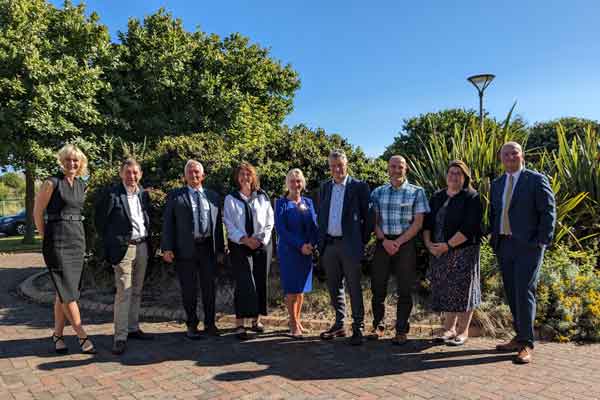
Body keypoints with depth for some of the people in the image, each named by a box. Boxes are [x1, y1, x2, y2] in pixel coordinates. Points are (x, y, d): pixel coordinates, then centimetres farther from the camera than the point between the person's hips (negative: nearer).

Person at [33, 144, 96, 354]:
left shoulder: (82, 185, 11)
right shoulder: (52, 183, -6)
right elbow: (37, 213, -2)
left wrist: (79, 236, 15)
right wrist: (47, 238, 1)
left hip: (78, 240, 6)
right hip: (58, 242, -6)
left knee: (64, 291, 11)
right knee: (68, 291, -4)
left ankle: (57, 335, 22)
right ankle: (82, 336, 3)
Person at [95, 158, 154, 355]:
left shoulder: (144, 194, 9)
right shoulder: (112, 194, -8)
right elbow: (100, 221, -3)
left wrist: (147, 239, 12)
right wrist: (110, 244, -1)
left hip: (142, 247, 6)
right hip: (123, 248, -6)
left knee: (136, 291, 13)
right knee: (123, 293, -6)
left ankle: (133, 328, 25)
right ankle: (120, 337, 1)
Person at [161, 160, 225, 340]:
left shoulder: (213, 196, 12)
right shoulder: (175, 196, 4)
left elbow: (218, 223, 11)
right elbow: (167, 223, 0)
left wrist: (221, 249, 8)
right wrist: (167, 248, -9)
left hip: (208, 248, 2)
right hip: (186, 249, -2)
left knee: (209, 287, 10)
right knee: (189, 289, 7)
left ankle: (210, 323, 25)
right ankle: (192, 325, 22)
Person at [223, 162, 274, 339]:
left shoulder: (263, 197, 8)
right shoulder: (231, 199, 2)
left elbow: (269, 221, 6)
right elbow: (229, 224, -3)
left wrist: (261, 238, -7)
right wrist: (244, 239, -14)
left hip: (262, 244, 3)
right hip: (240, 245, -3)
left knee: (260, 282, 6)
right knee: (244, 283, -10)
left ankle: (256, 319, 19)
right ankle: (240, 324, -7)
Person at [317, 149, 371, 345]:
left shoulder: (359, 187, -3)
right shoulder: (325, 187, 11)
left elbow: (366, 217, -2)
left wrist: (362, 242, -4)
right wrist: (320, 241, 8)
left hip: (349, 244, -5)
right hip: (328, 244, 5)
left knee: (354, 287, 2)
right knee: (334, 286, 13)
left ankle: (358, 328, 12)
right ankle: (339, 324, 27)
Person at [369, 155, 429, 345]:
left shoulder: (416, 192, 2)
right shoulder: (378, 192, 10)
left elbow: (418, 223, -4)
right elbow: (374, 221, 6)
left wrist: (398, 242, -12)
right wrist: (384, 241, -10)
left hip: (405, 244, -2)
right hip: (383, 243, 2)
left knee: (404, 290, 2)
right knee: (377, 286, 5)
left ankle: (401, 330, 13)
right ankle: (378, 326, 21)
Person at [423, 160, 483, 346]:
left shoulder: (471, 198, -5)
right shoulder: (437, 197, 13)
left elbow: (469, 228, -15)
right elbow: (427, 222, 11)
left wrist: (447, 245, -18)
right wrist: (428, 242, -5)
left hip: (463, 251, -5)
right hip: (438, 252, 5)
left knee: (462, 288, 0)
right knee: (445, 290, 9)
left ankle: (463, 331, 13)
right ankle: (449, 329, 21)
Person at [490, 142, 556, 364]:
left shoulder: (536, 180, -1)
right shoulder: (497, 184, 15)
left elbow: (548, 212, -5)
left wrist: (542, 241, -11)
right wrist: (494, 239, 8)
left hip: (528, 246, -5)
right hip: (504, 246, 6)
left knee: (524, 293, -8)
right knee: (512, 294, 10)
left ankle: (527, 344, 1)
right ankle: (519, 337, 22)